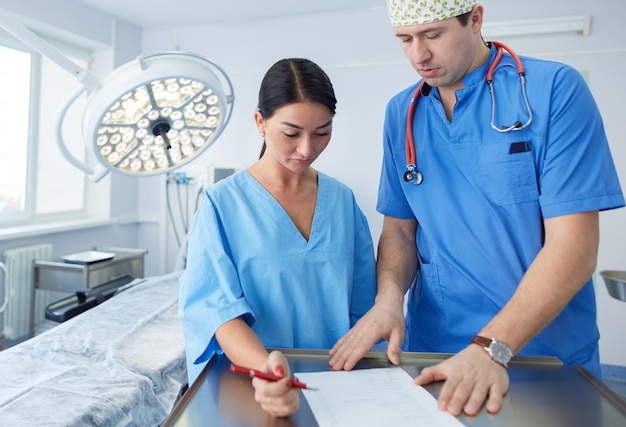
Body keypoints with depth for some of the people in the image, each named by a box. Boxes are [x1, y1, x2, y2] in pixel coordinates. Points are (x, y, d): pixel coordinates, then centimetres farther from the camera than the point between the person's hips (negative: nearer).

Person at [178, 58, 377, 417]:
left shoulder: (343, 200, 5)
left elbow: (363, 306, 8)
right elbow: (215, 306, -13)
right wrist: (263, 365, -30)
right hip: (247, 383, -1)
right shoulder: (223, 202, -5)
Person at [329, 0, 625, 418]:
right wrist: (389, 298, -15)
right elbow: (399, 227, 3)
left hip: (547, 355, -3)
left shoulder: (555, 89, -12)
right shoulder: (401, 112, 1)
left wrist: (491, 349, -25)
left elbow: (573, 246, -17)